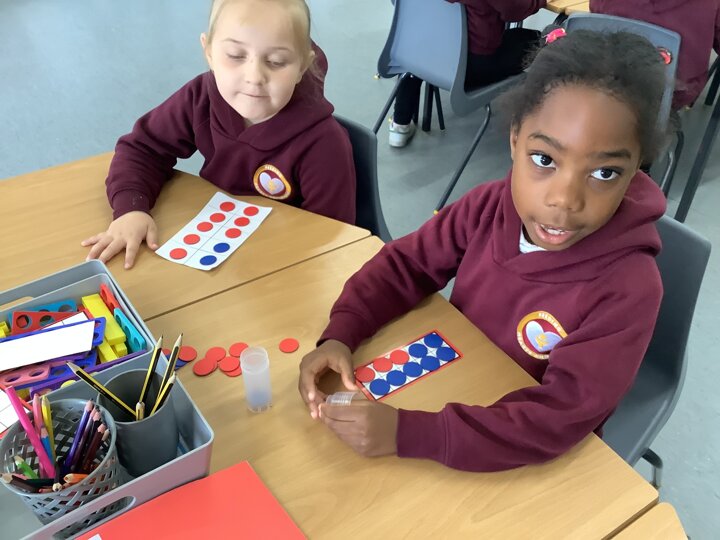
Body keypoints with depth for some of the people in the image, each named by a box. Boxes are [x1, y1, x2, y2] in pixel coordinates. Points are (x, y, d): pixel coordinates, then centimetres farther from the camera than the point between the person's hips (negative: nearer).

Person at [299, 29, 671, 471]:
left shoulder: (628, 289, -30)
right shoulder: (489, 206, -17)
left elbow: (561, 419, -33)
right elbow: (408, 264, -5)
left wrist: (409, 433, -41)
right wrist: (340, 335, -22)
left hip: (535, 461, -5)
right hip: (453, 390, 5)